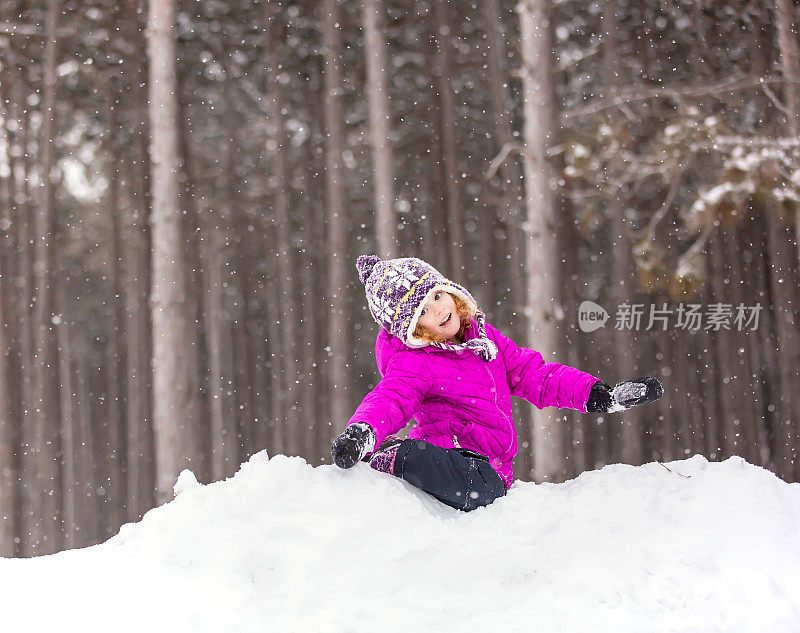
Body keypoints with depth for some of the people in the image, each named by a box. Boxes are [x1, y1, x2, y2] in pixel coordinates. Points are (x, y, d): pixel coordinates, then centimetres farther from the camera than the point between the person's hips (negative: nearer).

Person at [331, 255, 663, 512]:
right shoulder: (412, 364, -6)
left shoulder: (483, 337, 16)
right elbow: (389, 400, -24)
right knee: (477, 491, -38)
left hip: (490, 467, 9)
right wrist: (360, 433, -47)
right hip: (452, 451, -9)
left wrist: (602, 396, 12)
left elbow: (534, 375, 21)